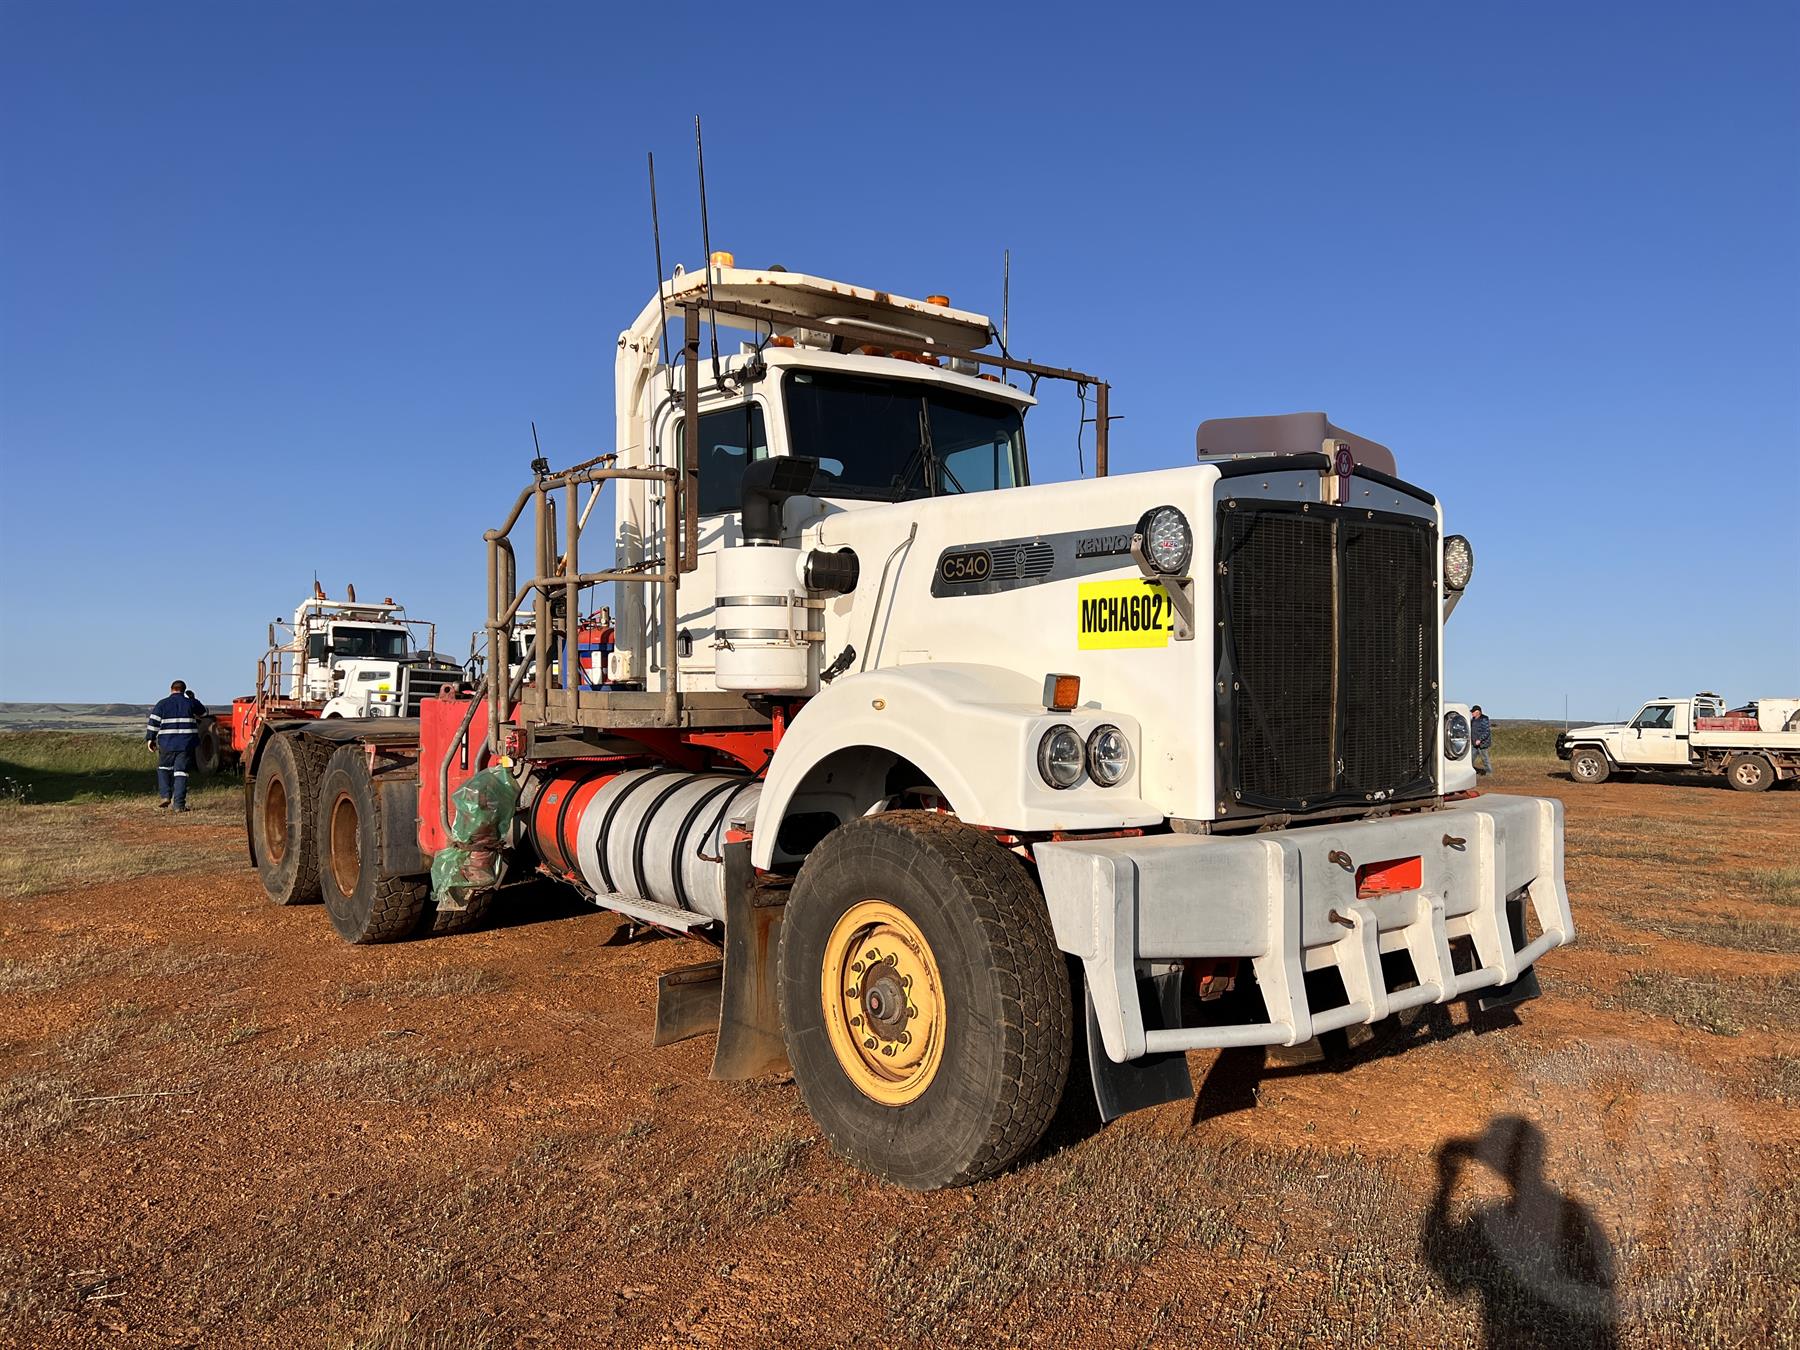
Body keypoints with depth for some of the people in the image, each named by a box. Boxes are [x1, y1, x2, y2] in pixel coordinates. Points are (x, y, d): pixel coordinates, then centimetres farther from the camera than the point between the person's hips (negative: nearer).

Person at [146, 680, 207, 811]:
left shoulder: (162, 704, 3)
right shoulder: (191, 702, 4)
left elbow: (153, 723, 0)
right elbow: (203, 712, 24)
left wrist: (150, 738, 10)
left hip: (167, 743, 0)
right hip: (186, 744, 0)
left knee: (163, 768, 22)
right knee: (181, 771, 0)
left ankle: (164, 795, 8)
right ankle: (179, 804, -4)